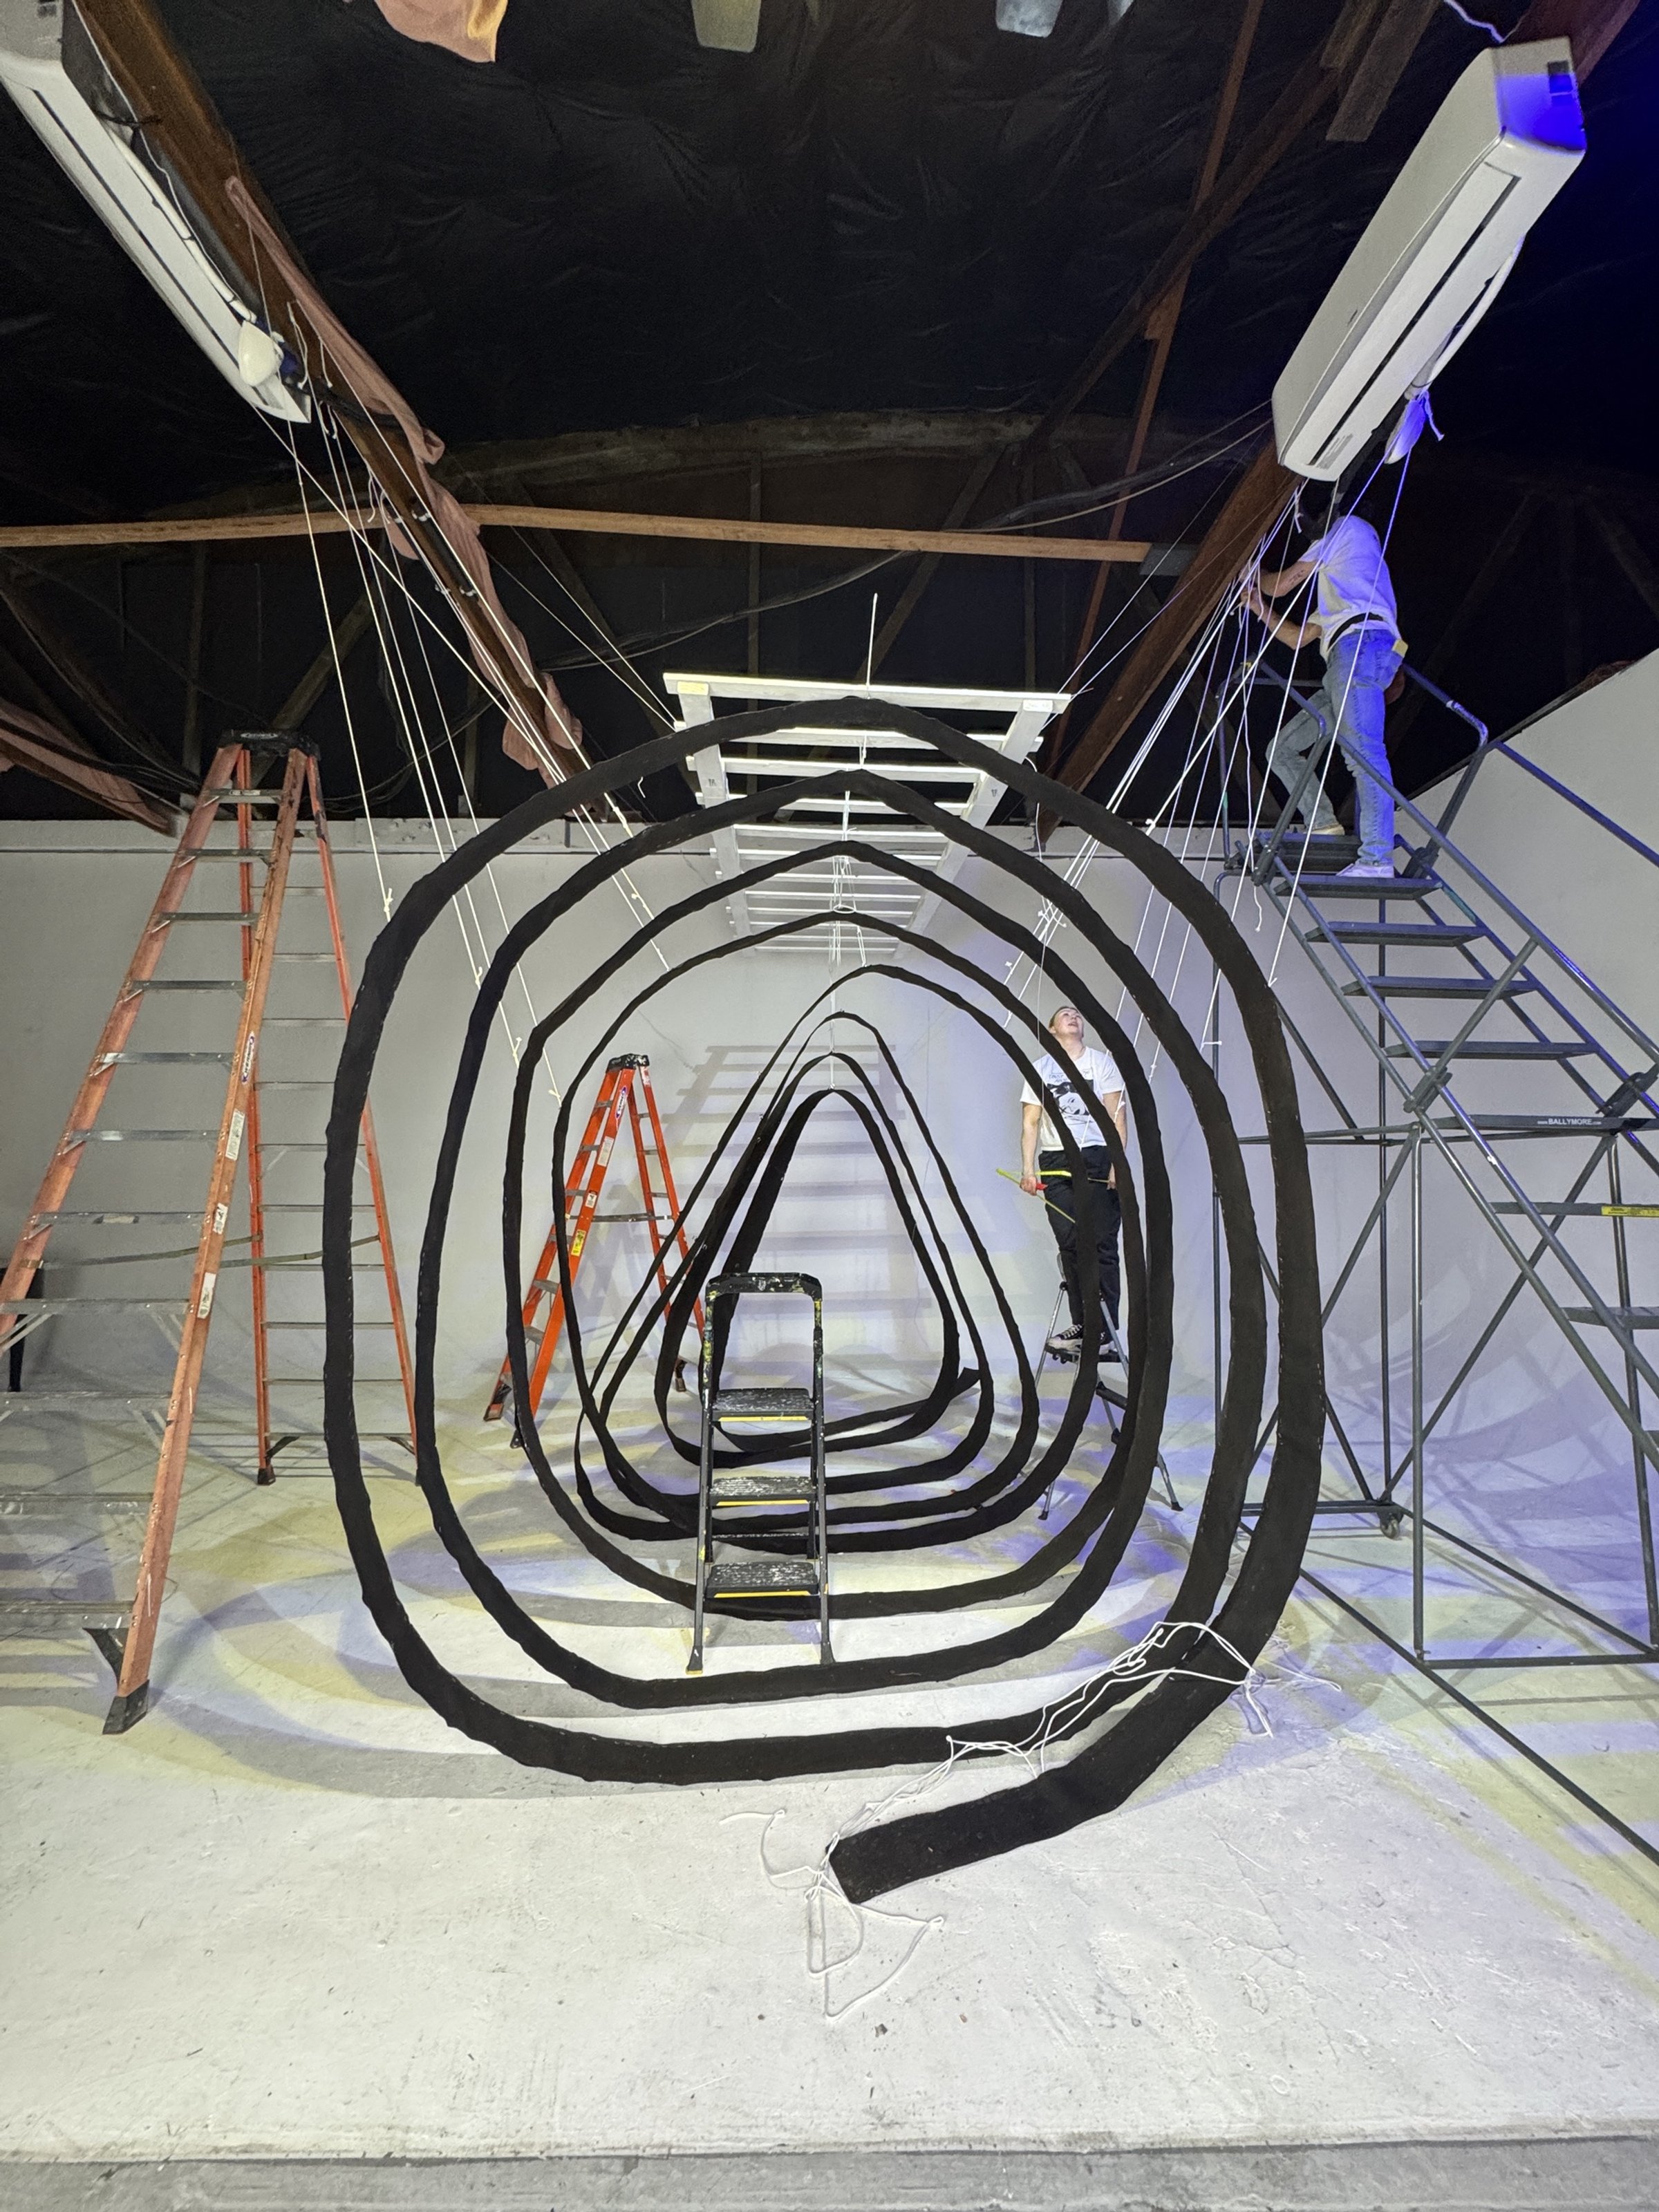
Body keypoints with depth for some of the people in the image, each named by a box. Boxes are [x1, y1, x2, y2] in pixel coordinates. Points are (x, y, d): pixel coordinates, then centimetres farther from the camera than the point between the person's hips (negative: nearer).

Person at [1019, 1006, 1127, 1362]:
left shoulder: (1102, 1062, 11)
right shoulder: (1040, 1069, 14)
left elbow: (1117, 1115, 4)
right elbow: (1030, 1122, 10)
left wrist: (1118, 1162, -7)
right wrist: (1028, 1168, -1)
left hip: (1097, 1159, -2)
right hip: (1056, 1162, 2)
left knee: (1102, 1245, -6)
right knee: (1070, 1246, 1)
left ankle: (1105, 1331, -4)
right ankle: (1082, 1325, 9)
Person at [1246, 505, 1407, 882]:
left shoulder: (1349, 526, 16)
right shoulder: (1335, 586, 41)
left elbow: (1282, 585, 12)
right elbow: (1297, 637, 38)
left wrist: (1257, 577, 34)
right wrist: (1257, 606, 45)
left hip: (1361, 643, -10)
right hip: (1347, 662, 10)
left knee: (1363, 751, -25)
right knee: (1282, 749, 9)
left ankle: (1377, 859, -36)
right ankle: (1324, 827, -4)